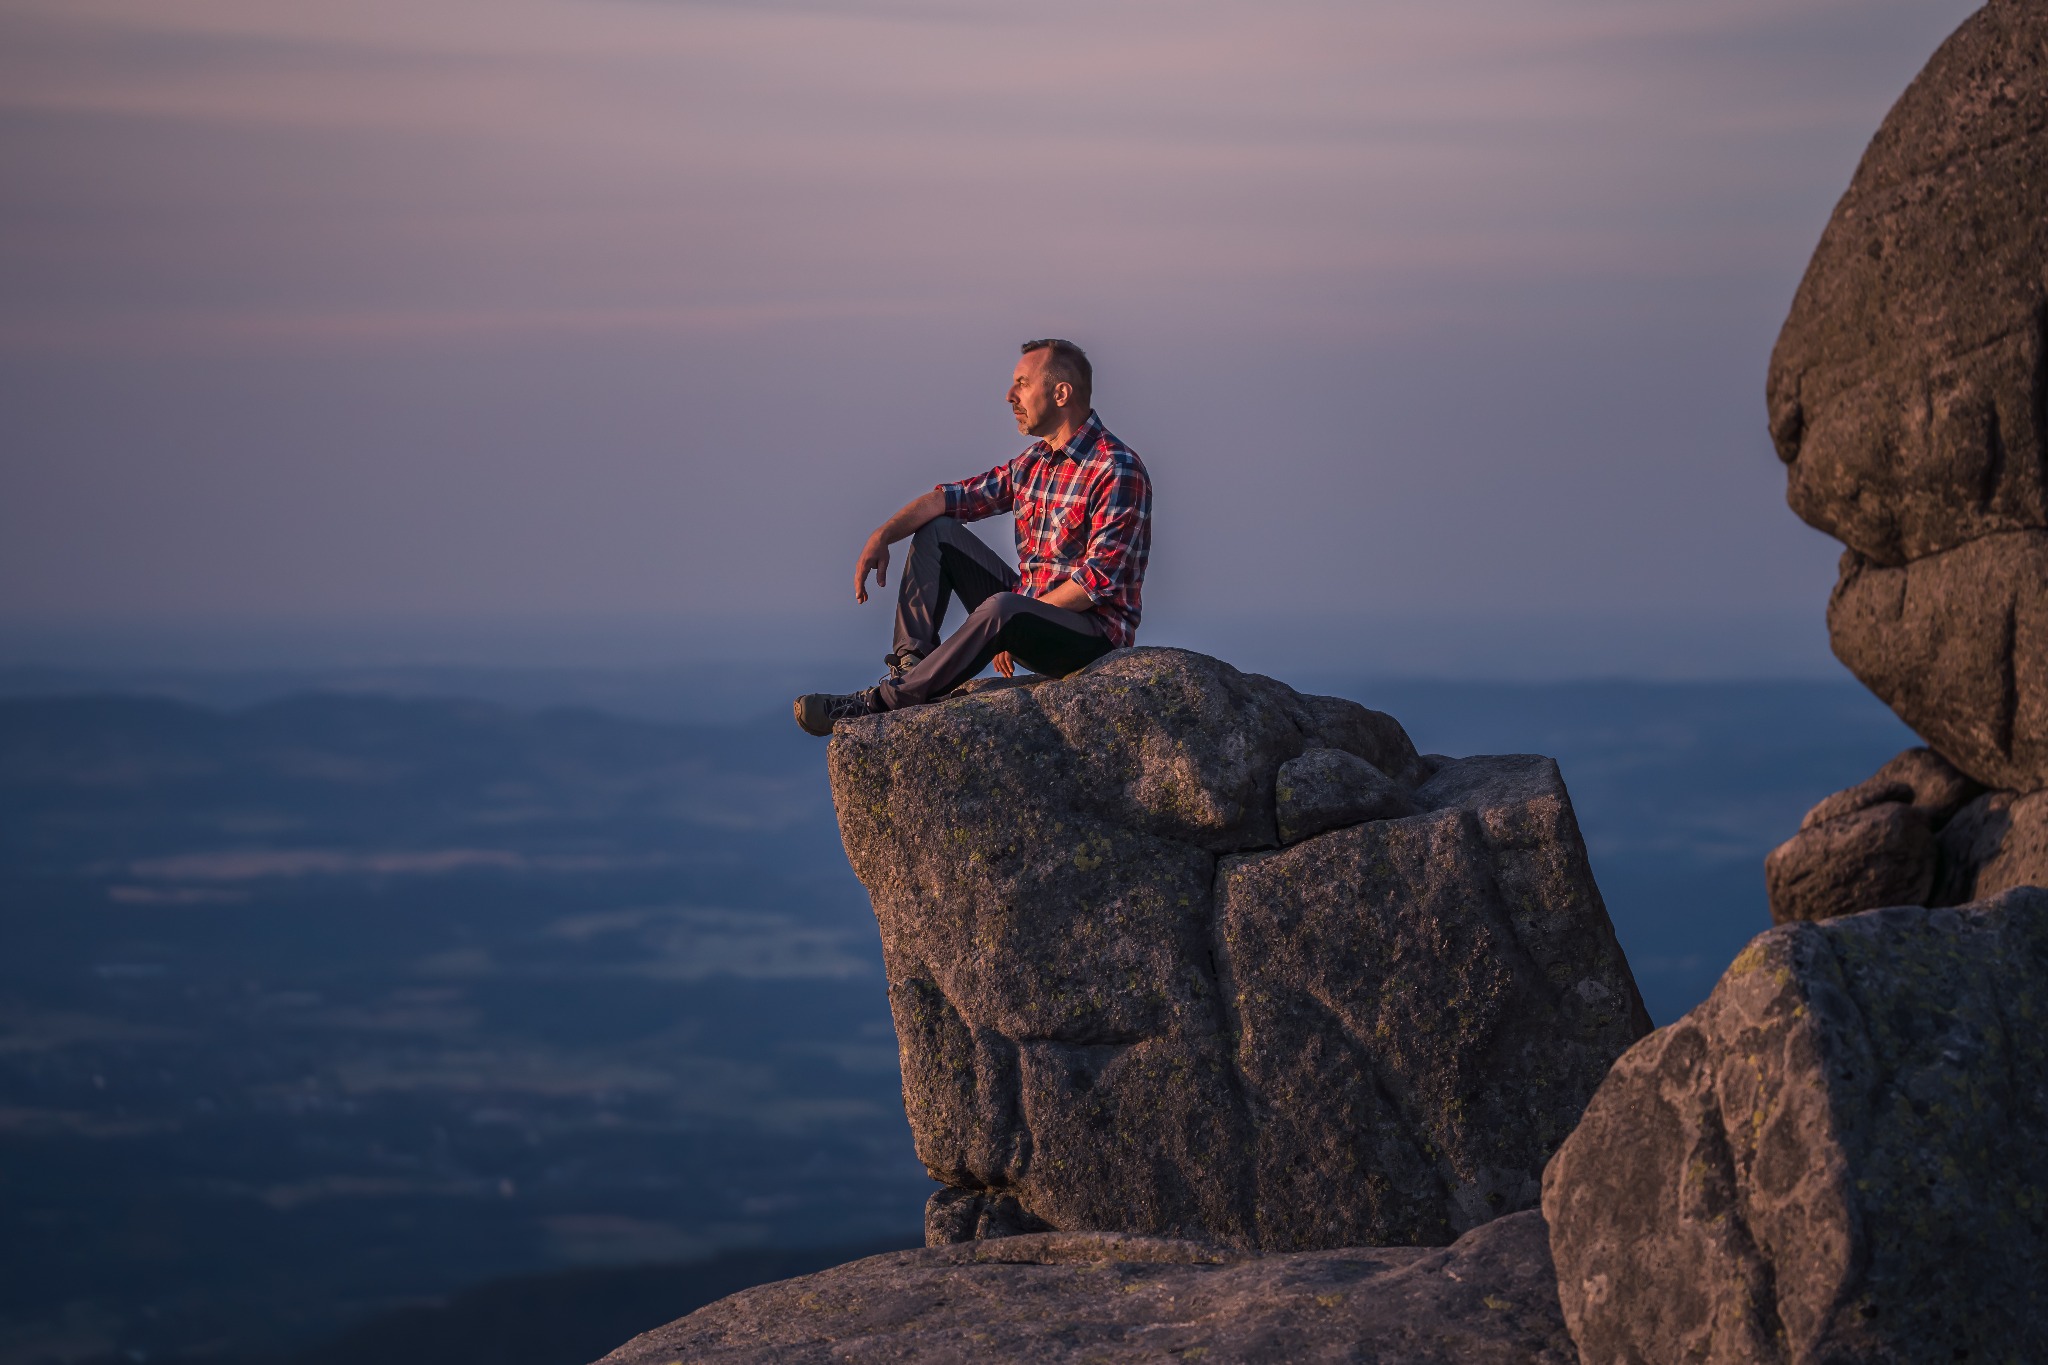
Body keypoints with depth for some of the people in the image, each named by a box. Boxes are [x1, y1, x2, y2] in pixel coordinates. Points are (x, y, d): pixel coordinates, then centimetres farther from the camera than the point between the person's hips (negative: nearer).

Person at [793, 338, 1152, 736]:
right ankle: (912, 663, -9)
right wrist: (883, 535, -4)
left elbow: (1099, 581, -23)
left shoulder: (1118, 471, -17)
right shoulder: (1034, 462, 11)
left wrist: (1020, 625, -22)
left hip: (1092, 635, -9)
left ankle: (884, 701, -33)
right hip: (1033, 610, 9)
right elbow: (950, 498, 13)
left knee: (1001, 609, -39)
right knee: (937, 532, 7)